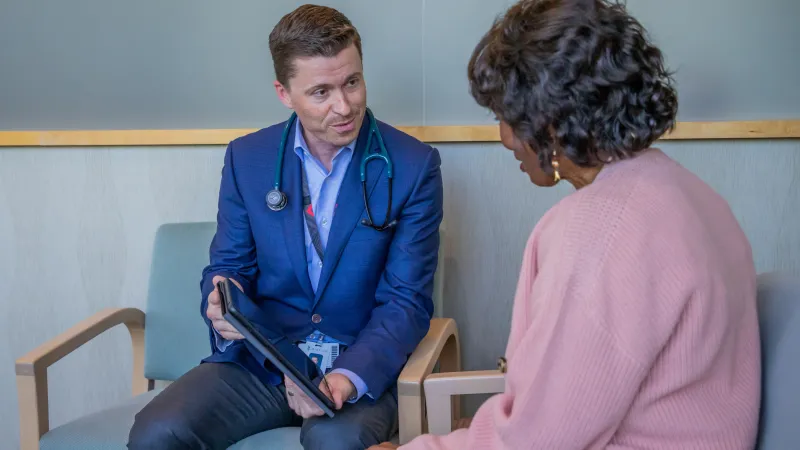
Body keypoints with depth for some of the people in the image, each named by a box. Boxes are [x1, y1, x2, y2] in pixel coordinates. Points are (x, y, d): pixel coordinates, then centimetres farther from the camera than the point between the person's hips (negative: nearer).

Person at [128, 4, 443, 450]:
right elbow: (228, 265, 11)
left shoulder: (413, 165, -5)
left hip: (363, 364, -3)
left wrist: (348, 378, -24)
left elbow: (408, 300, -6)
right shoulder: (247, 158, 4)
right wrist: (222, 307, -16)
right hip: (259, 360, 3)